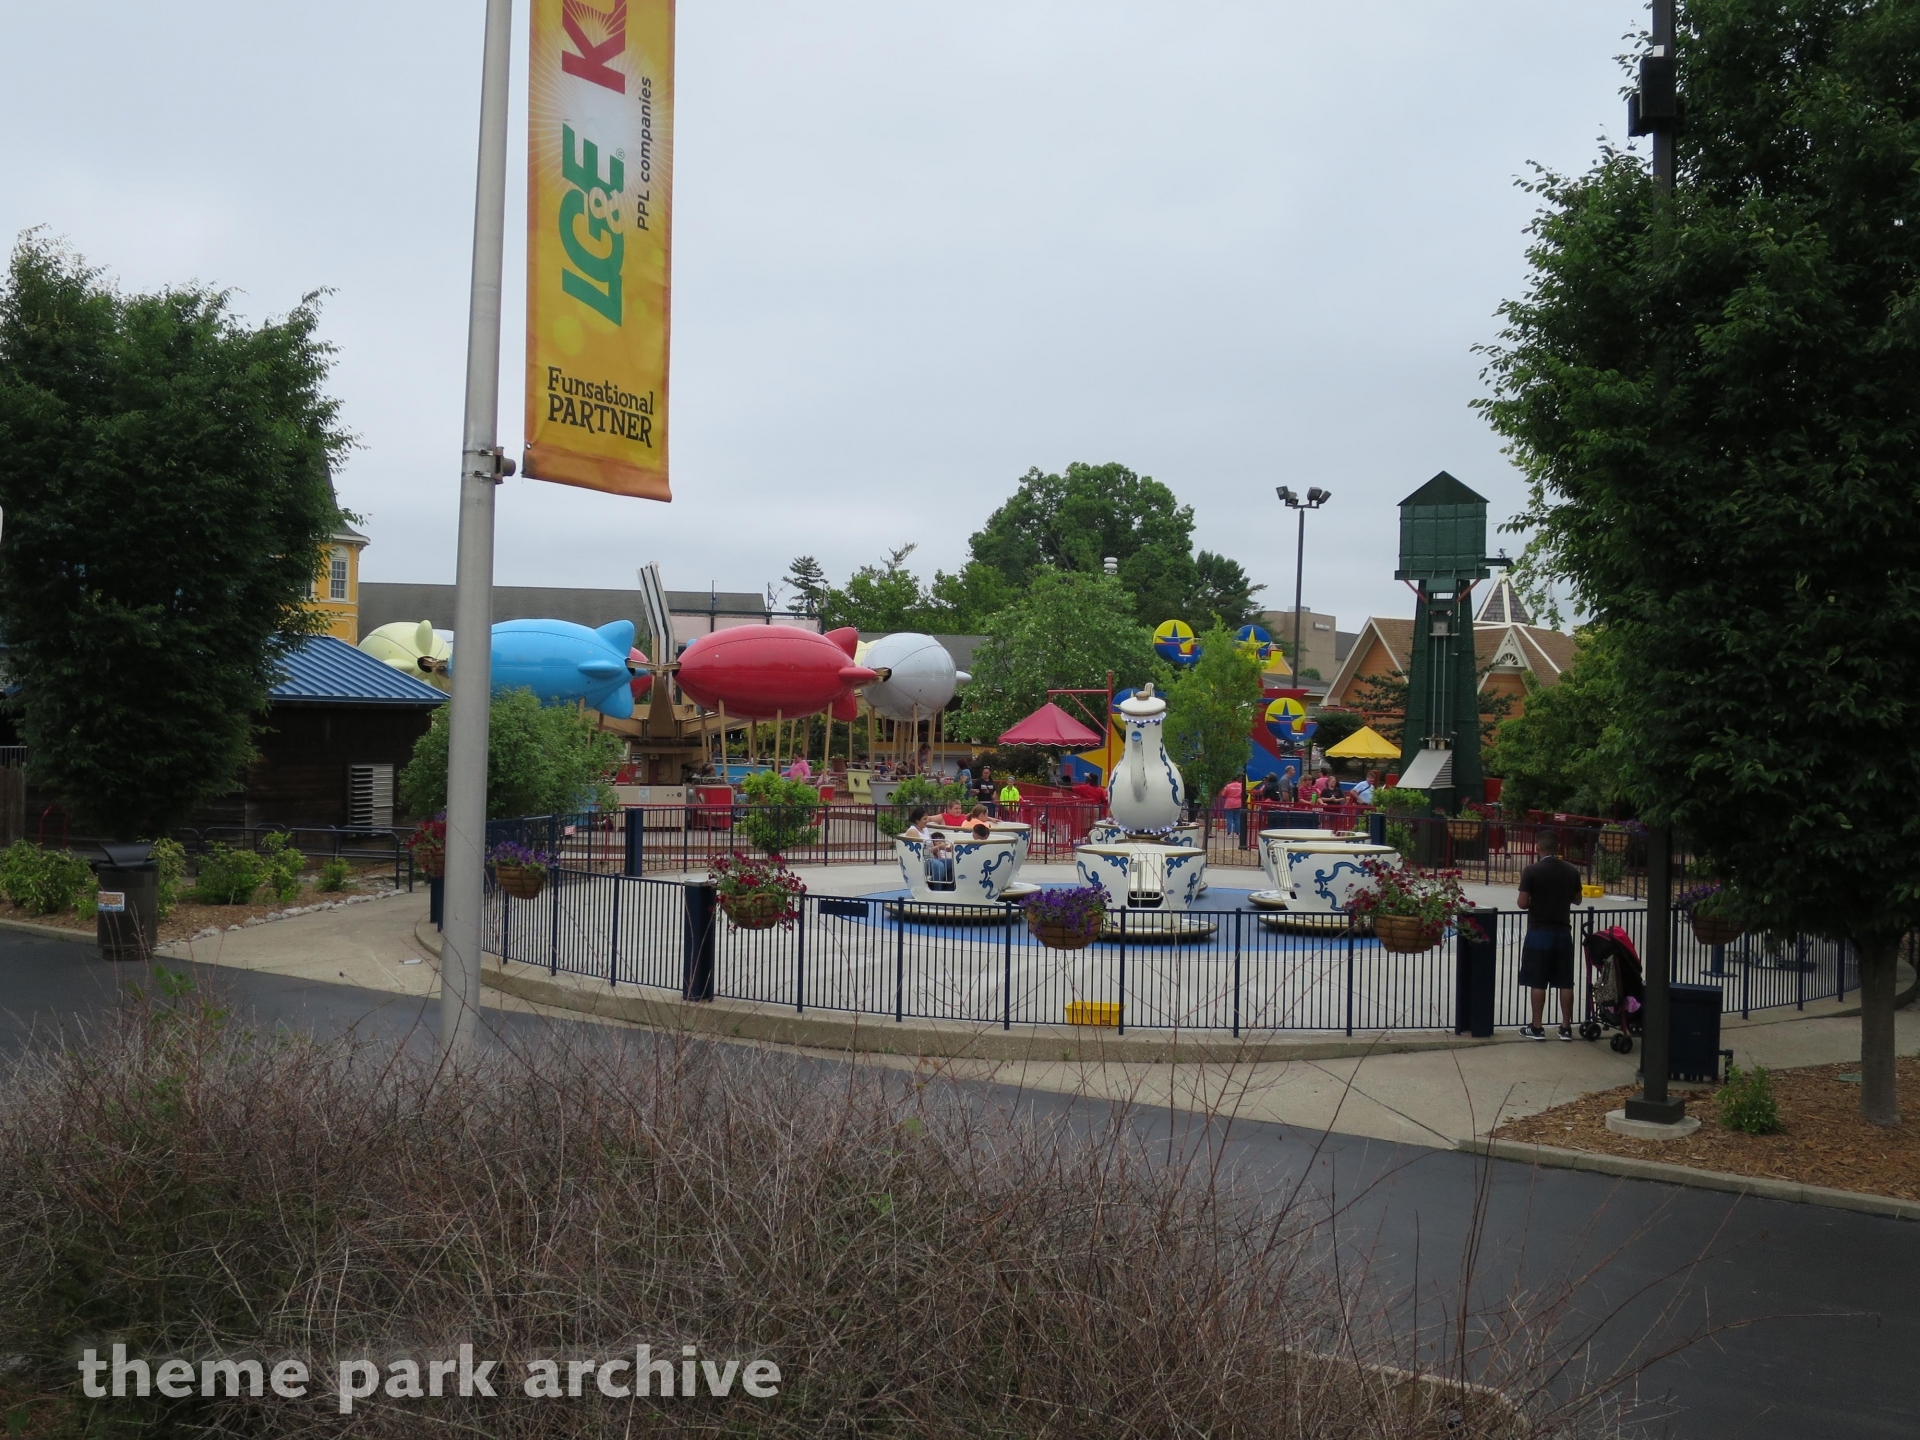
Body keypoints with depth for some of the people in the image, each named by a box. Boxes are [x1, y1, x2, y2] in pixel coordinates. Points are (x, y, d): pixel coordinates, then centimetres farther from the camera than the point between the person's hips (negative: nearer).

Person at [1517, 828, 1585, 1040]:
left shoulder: (1532, 871, -11)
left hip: (1539, 931, -4)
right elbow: (1577, 900, 15)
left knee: (1538, 982, 1)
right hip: (1563, 931, 4)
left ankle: (1537, 1027, 4)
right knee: (1565, 982, 8)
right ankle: (1566, 1027, 11)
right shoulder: (1571, 871, 2)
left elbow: (1523, 903, -13)